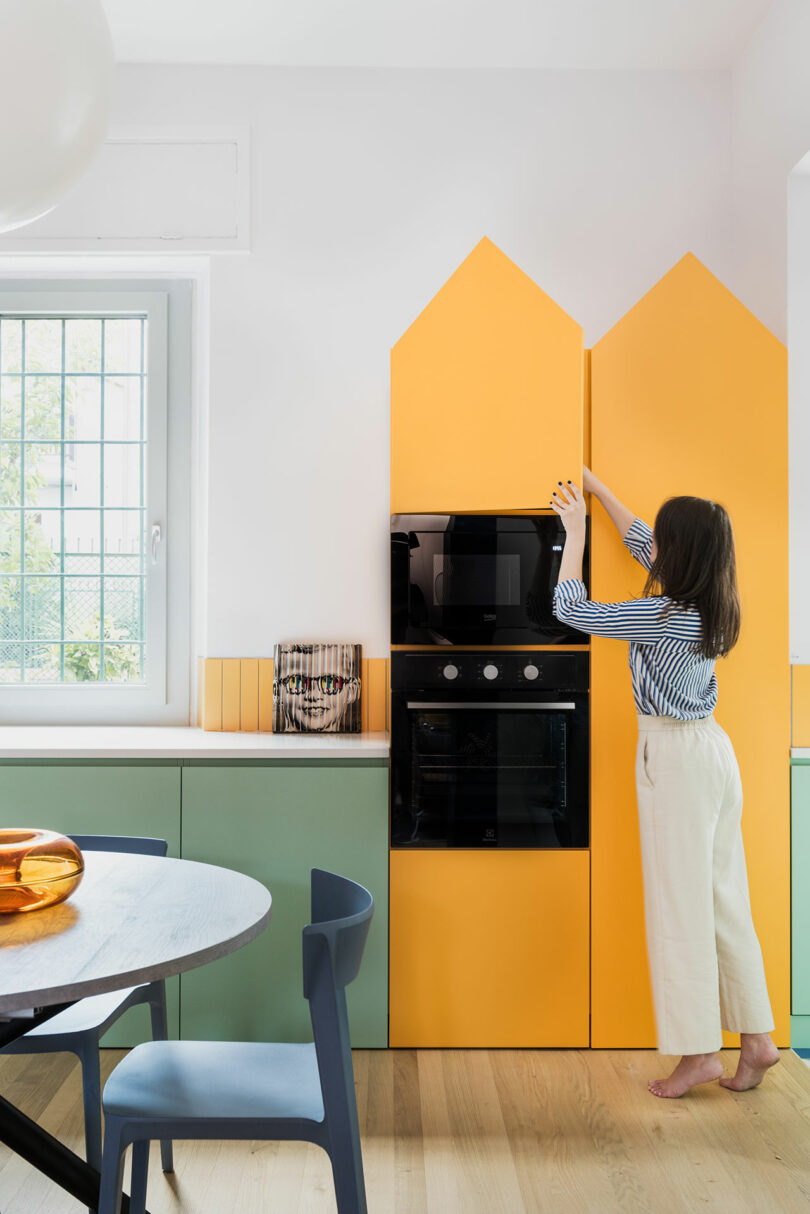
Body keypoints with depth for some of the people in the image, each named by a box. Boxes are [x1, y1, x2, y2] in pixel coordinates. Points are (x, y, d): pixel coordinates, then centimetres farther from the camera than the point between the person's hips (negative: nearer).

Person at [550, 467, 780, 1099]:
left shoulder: (663, 617, -22)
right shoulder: (708, 606, 4)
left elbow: (571, 609, -13)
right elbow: (641, 541, 18)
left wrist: (575, 531, -2)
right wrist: (595, 487, 25)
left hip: (676, 754, -9)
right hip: (712, 746, 9)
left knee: (682, 903, 1)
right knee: (725, 896, 14)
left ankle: (700, 1052, 12)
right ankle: (757, 1037, 23)